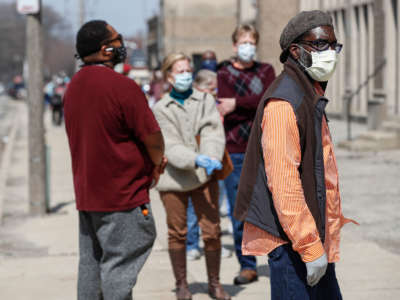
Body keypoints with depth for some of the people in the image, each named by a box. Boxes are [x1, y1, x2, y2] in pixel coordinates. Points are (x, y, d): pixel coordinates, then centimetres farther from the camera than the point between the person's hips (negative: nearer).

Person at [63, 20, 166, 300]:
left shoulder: (73, 86, 10)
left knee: (90, 263, 13)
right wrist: (156, 165, 6)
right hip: (122, 195, -8)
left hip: (86, 192, 8)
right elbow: (152, 135, -16)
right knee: (118, 266, -4)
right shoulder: (121, 85, -17)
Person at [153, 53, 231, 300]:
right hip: (174, 177, -1)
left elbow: (214, 133, -4)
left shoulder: (205, 100, 8)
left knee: (212, 231, 0)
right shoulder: (161, 109, 3)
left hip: (204, 176, 1)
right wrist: (195, 159, -25)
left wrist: (211, 158, -24)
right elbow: (170, 147, -8)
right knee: (177, 233, 7)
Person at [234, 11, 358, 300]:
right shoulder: (283, 103, -17)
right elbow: (283, 182, -23)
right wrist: (310, 247, -25)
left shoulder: (312, 96, 17)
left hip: (314, 235, 10)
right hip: (290, 242, -10)